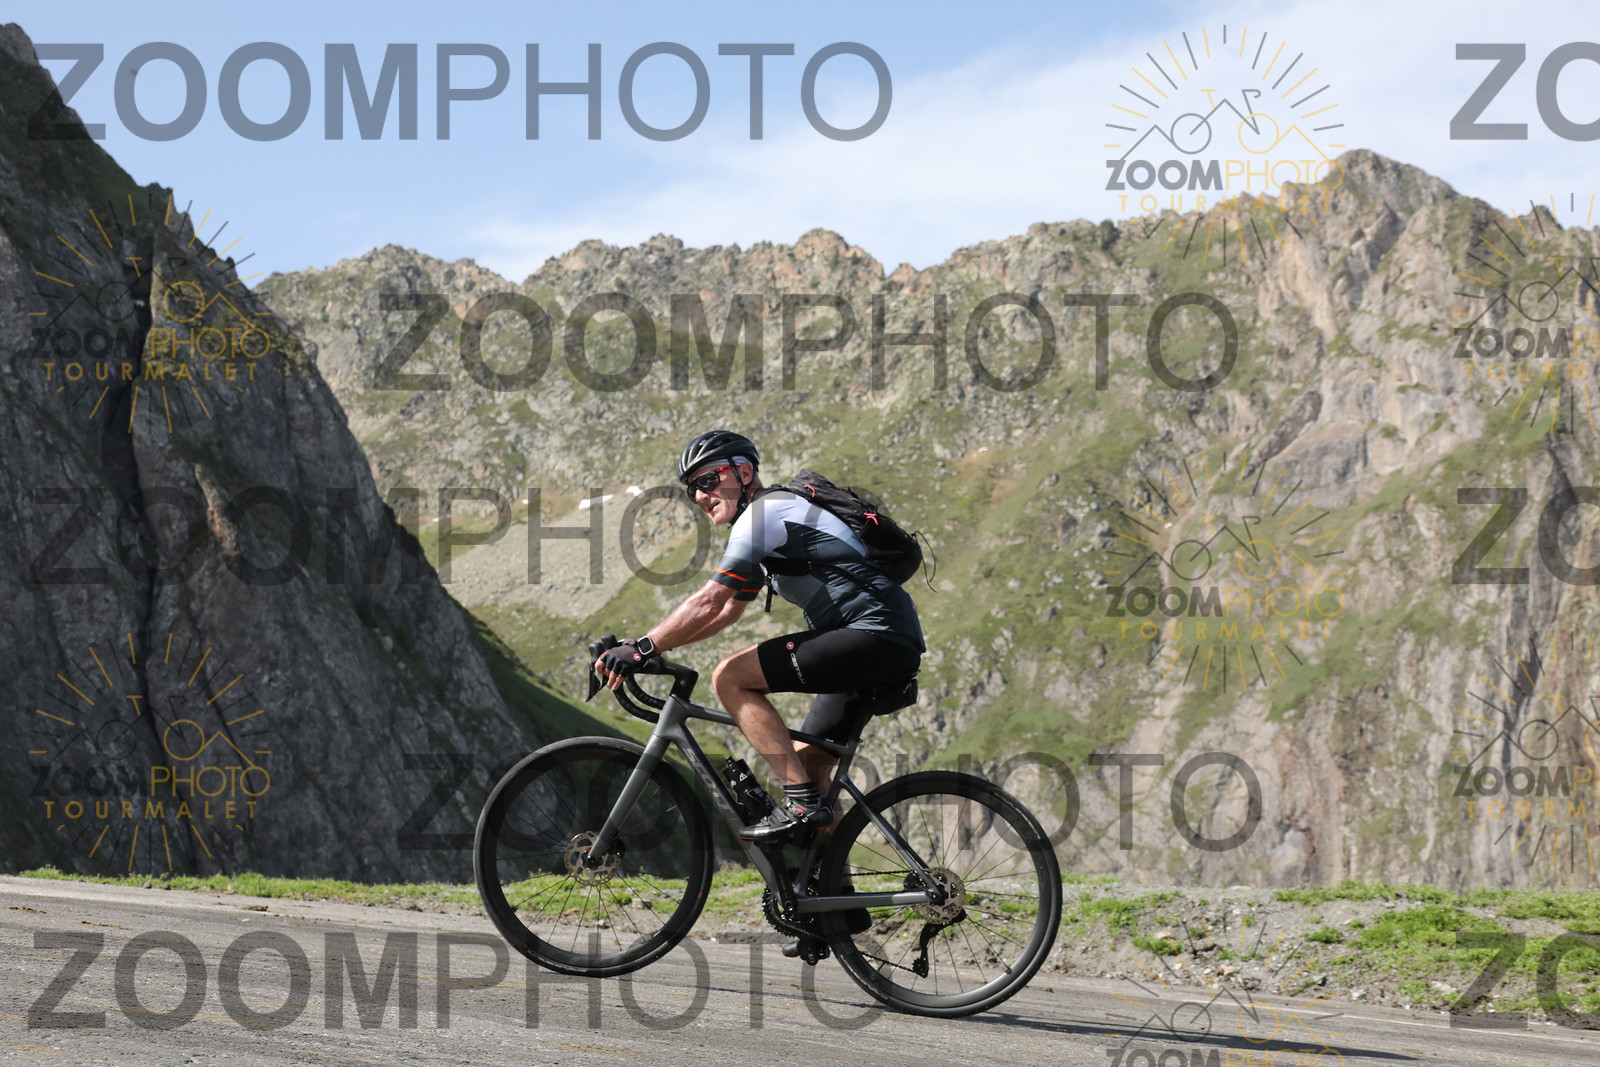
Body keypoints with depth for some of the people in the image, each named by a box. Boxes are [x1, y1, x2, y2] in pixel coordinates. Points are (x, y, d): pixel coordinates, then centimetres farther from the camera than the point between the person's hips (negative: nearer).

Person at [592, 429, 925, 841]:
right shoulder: (768, 521, 25)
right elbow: (726, 613, 29)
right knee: (807, 761, 15)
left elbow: (708, 604, -15)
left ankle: (802, 801, -16)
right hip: (893, 645, 10)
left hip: (875, 635, -10)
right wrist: (648, 644, 21)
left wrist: (641, 649, -10)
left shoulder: (763, 514, -7)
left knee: (730, 677, -13)